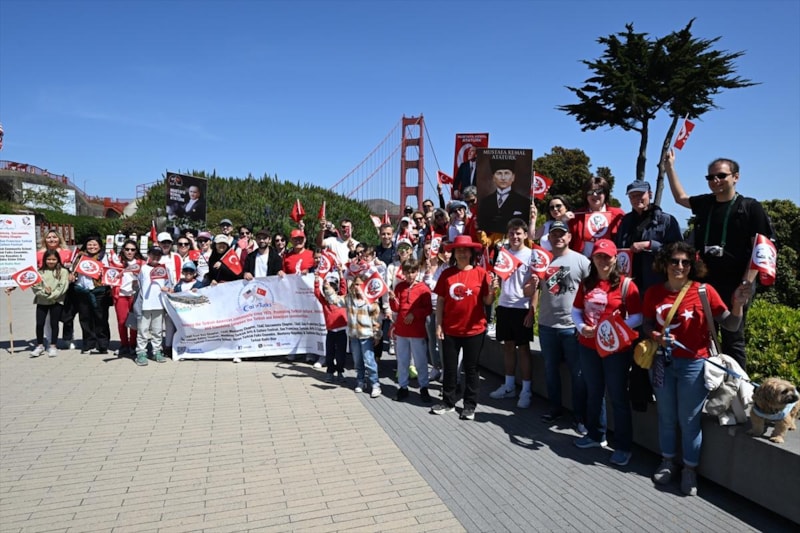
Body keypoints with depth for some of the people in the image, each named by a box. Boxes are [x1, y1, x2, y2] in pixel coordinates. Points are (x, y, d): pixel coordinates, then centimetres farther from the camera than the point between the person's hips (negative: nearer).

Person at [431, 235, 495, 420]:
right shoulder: (447, 274, 1)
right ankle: (448, 401, 28)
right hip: (450, 329, 2)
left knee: (471, 368, 9)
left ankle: (470, 405, 22)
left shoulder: (481, 273, -5)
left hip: (474, 329, -2)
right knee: (449, 367, 12)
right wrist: (438, 325, 1)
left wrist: (492, 289, -23)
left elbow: (488, 301, -4)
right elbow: (440, 301, 4)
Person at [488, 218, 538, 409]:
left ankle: (526, 390, 12)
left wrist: (532, 311, -13)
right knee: (508, 345, 13)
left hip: (522, 308, -5)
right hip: (504, 306, 5)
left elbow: (534, 287, -8)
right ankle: (509, 386, 25)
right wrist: (495, 283, -9)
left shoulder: (530, 255, -7)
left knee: (523, 347, 2)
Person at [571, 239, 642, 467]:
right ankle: (595, 435, 36)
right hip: (588, 347, 5)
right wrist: (581, 327, -10)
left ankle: (623, 446, 18)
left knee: (618, 397, 4)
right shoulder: (586, 284, 6)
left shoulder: (626, 284, -9)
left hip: (616, 348, -5)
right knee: (593, 393, 19)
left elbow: (637, 318, -11)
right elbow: (576, 310, 9)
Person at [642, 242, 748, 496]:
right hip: (661, 362, 3)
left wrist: (738, 304, -26)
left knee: (689, 420, 7)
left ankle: (689, 469, 25)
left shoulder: (704, 291, -8)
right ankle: (667, 462, 33)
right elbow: (647, 325, 7)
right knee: (666, 416, 16)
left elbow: (730, 325, -8)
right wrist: (656, 336, -14)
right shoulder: (653, 292, -1)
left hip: (693, 364, -2)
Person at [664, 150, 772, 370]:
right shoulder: (705, 203, 9)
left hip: (734, 285, -4)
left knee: (732, 341, 3)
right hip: (704, 282, 5)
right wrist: (670, 167, 25)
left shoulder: (751, 207, -4)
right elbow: (680, 197, 29)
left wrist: (746, 284, -15)